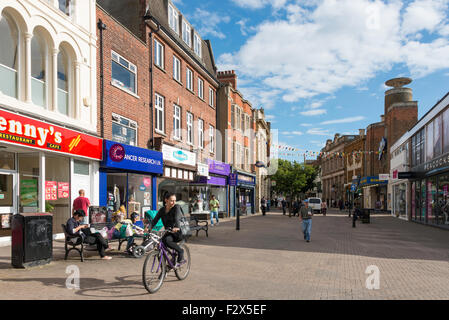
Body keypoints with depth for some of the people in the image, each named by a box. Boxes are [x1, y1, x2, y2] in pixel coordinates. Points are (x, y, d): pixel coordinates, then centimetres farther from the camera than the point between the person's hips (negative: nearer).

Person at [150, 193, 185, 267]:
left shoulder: (176, 207, -11)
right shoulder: (162, 210, 3)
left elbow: (177, 218, -28)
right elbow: (155, 220, -4)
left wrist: (177, 227, -47)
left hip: (179, 231, -5)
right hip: (169, 232, 5)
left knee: (167, 240, -30)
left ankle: (180, 251, -8)